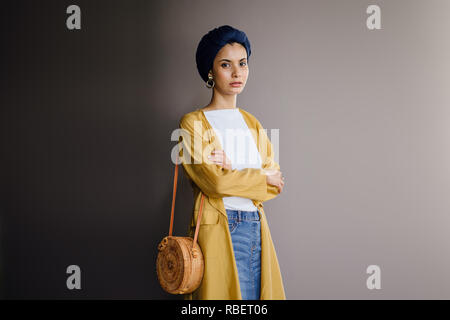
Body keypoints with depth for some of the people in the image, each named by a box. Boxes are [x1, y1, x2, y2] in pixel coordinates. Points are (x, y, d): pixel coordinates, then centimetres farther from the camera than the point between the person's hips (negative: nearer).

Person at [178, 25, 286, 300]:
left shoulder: (252, 123, 17)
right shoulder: (193, 123, 0)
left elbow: (276, 180, 8)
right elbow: (214, 182, -13)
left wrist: (233, 171, -8)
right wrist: (262, 178, -1)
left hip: (257, 228, 5)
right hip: (218, 228, -5)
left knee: (260, 293, 1)